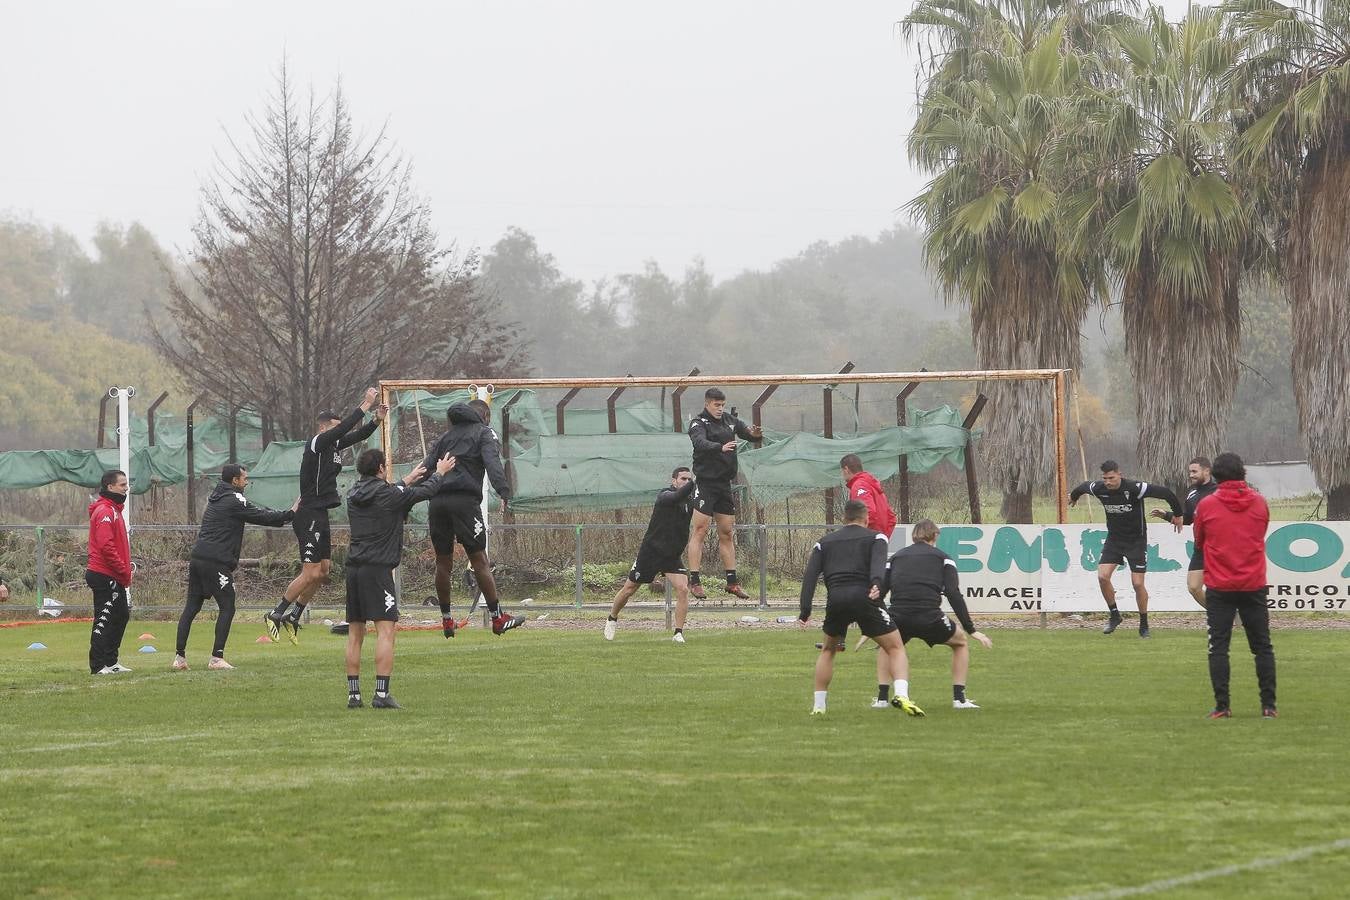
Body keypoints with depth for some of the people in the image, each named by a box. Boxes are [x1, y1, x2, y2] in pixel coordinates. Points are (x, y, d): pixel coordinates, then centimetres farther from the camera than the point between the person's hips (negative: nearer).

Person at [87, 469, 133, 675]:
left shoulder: (114, 510, 18)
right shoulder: (104, 512, -15)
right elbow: (106, 546, -23)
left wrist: (125, 569, 13)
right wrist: (124, 571, -19)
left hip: (113, 578, 11)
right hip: (105, 576, -11)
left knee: (121, 616, 16)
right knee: (104, 620, -8)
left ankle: (110, 662, 22)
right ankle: (98, 666, -6)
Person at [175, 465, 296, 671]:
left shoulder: (216, 498, 21)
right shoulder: (234, 500, -7)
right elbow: (261, 517, -7)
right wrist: (290, 514, 4)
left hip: (197, 559, 8)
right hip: (216, 562, -8)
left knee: (191, 607, 8)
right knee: (227, 608, -1)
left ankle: (180, 657, 5)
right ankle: (217, 658, -6)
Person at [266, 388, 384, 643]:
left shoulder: (334, 445, 12)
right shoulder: (316, 443, -13)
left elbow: (357, 435, 16)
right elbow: (345, 429, -24)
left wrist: (377, 420, -1)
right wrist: (365, 405, -20)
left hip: (320, 515, 10)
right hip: (309, 514, -10)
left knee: (323, 570, 12)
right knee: (311, 572, -12)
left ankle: (293, 618, 20)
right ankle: (275, 615, -4)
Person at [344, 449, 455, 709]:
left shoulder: (353, 496, 11)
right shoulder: (389, 494, -8)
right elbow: (425, 492, 5)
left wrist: (407, 481, 44)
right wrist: (439, 473, 26)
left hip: (353, 568, 7)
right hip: (378, 569, -7)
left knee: (355, 633, 9)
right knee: (386, 629, -8)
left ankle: (353, 694, 10)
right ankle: (382, 694, -15)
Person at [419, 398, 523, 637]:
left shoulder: (446, 436, 25)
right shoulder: (483, 433, 8)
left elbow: (426, 468, 17)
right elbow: (493, 463, -11)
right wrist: (504, 492, -20)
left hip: (437, 501, 5)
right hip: (465, 500, -5)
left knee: (443, 563, 11)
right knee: (479, 561, -3)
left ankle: (446, 619, 16)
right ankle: (497, 618, -2)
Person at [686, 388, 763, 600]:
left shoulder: (729, 420, 11)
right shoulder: (698, 423, -8)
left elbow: (747, 432, 8)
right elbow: (700, 443, -27)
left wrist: (755, 433, -17)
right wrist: (721, 448, -45)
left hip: (725, 483, 6)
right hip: (705, 483, -6)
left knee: (727, 533, 10)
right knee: (700, 531, -8)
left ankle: (732, 582, 16)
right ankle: (694, 581, -9)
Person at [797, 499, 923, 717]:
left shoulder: (824, 542, 25)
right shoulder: (875, 538, 16)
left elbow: (810, 574, 12)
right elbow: (878, 562, -7)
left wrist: (805, 611, 6)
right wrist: (876, 584, -25)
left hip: (835, 600, 3)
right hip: (864, 598, -3)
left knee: (828, 650, 27)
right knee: (895, 648, 6)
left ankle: (818, 705, 23)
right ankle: (901, 695, -18)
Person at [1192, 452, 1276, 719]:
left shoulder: (1206, 506, -6)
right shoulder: (1259, 503, -1)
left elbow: (1198, 544, 7)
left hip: (1219, 587, -1)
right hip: (1254, 585, 2)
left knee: (1218, 647, 3)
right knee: (1263, 647, 8)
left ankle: (1222, 705, -2)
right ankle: (1268, 705, 5)